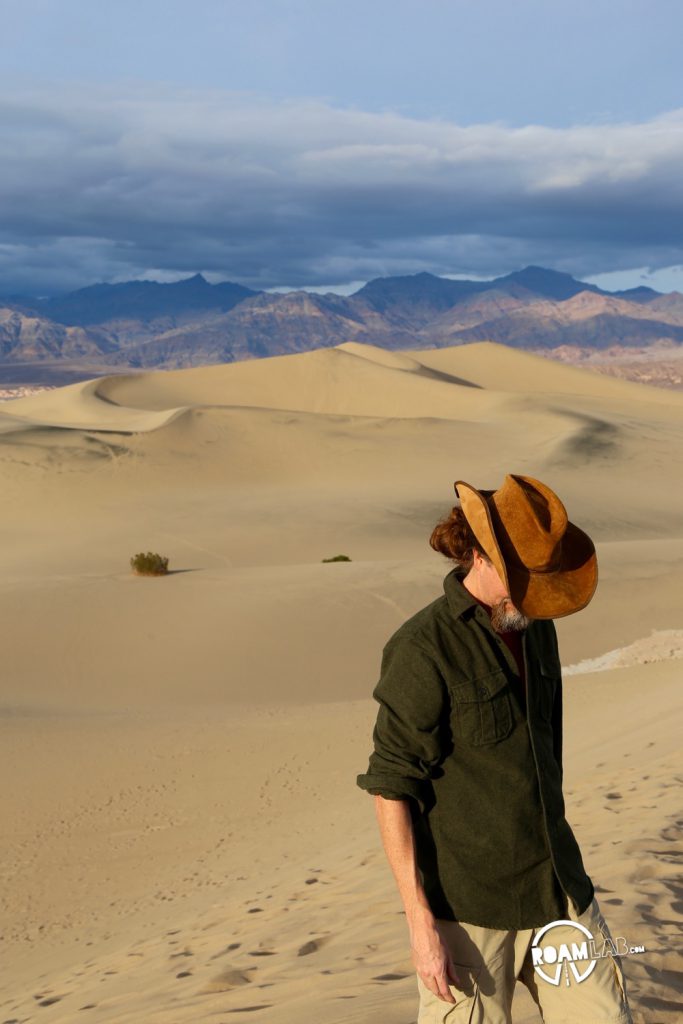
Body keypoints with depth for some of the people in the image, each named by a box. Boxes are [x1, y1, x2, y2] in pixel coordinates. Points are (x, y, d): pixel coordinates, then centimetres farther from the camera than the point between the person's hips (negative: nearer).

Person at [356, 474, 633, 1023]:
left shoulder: (536, 628, 6)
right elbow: (390, 789, -17)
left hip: (554, 888, 7)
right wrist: (421, 924, -19)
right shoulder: (424, 650, -17)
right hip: (467, 900, -6)